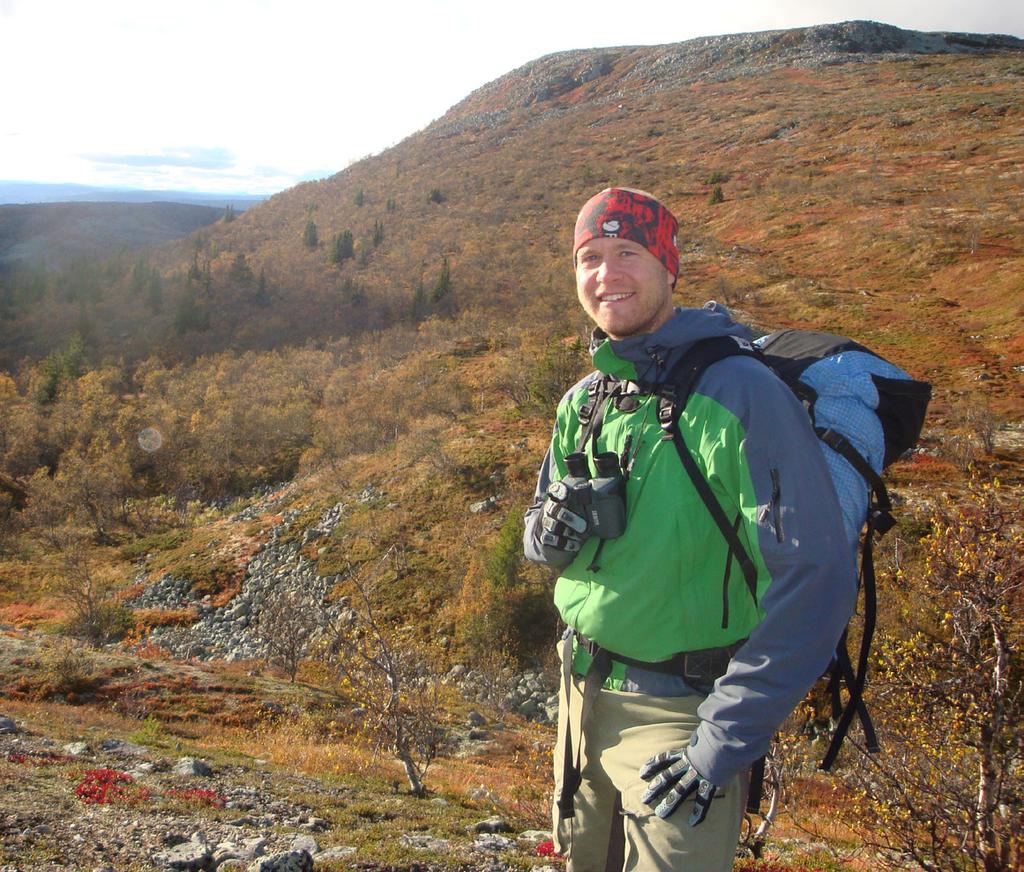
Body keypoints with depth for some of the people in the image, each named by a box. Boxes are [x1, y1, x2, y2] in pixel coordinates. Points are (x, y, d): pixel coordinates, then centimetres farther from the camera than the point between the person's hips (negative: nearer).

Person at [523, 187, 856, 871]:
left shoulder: (740, 393, -19)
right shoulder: (583, 402, 3)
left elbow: (817, 581, -23)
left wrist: (723, 742, -22)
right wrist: (553, 532, -11)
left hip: (682, 715, -7)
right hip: (584, 694, 7)